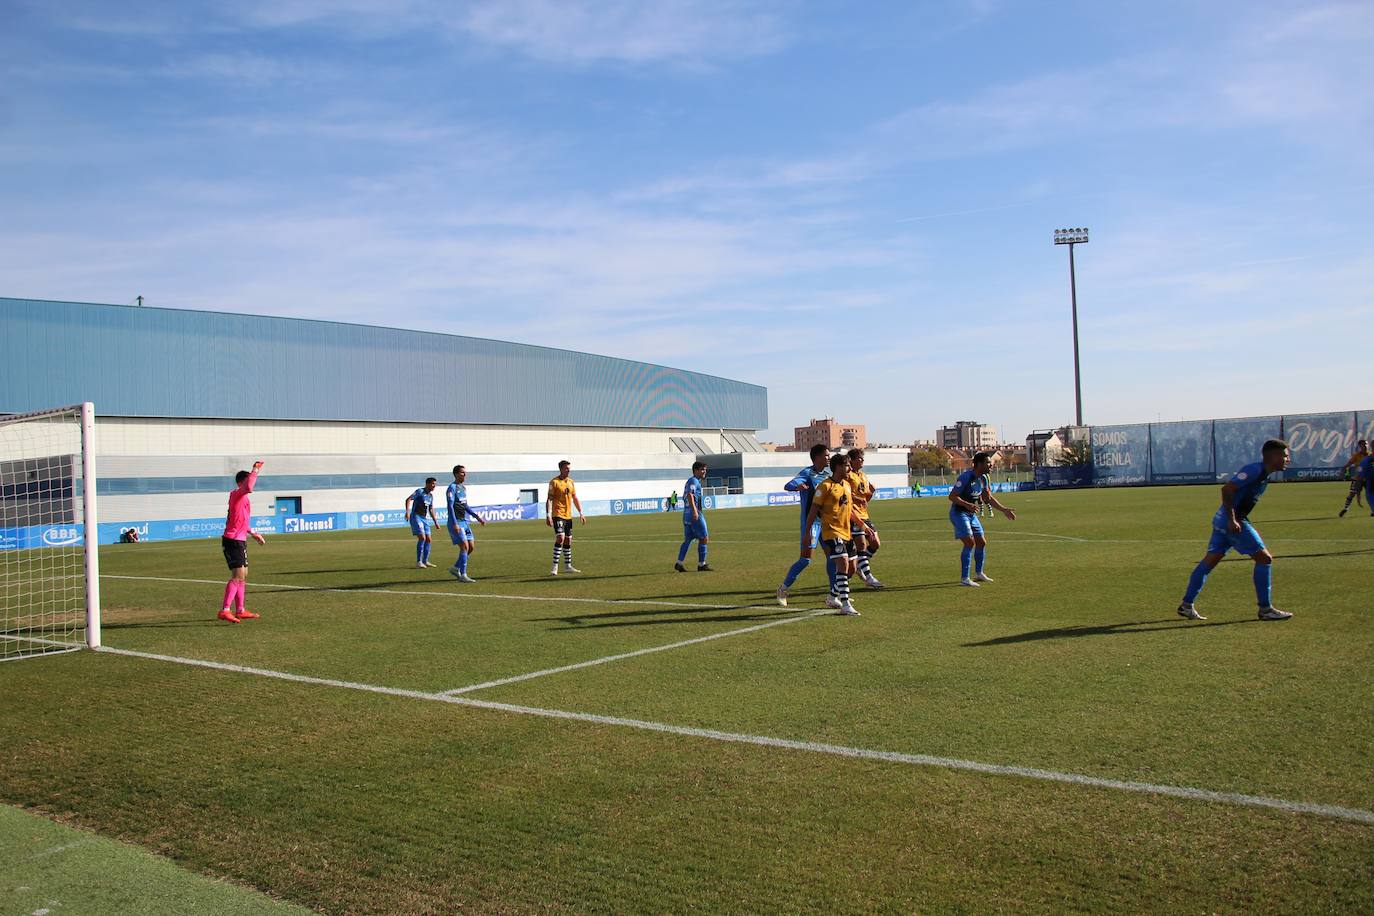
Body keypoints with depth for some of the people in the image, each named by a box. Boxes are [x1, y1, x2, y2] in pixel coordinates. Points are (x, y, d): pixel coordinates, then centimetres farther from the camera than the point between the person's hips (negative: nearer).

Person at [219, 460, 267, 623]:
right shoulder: (238, 494, -12)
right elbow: (248, 488, -37)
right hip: (233, 540, -11)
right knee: (238, 575, -15)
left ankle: (240, 611, 22)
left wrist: (253, 533, 30)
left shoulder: (242, 497, 18)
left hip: (239, 540, 11)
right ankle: (225, 610, -17)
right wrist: (256, 470, -26)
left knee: (242, 576, 15)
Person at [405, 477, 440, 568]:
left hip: (425, 519, 8)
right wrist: (407, 511, -32)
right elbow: (408, 500, -18)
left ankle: (425, 561, 14)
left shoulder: (431, 495, 14)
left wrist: (436, 522, 21)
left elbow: (431, 510, 23)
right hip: (416, 517, -8)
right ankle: (418, 562, -11)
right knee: (422, 538, -17)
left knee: (428, 540, 5)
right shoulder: (420, 491, -9)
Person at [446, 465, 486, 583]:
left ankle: (455, 568, 20)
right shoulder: (452, 488, -11)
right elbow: (450, 506, -18)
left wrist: (478, 517, 21)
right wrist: (455, 524, -26)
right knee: (464, 546, -13)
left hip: (465, 522, 9)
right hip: (456, 522, -9)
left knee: (471, 547, 6)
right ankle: (463, 575, -9)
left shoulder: (463, 487, 15)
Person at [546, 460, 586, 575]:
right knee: (560, 538, -19)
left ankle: (568, 565, 21)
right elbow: (549, 499, -10)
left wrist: (581, 513, 15)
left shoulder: (571, 482, 12)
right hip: (558, 515, -7)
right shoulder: (554, 482, -8)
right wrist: (548, 515, -17)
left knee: (568, 540, 11)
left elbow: (575, 499, 19)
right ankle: (555, 566, -13)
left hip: (568, 516, 7)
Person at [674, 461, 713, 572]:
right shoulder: (694, 481, -9)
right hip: (695, 514, -10)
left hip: (687, 514, 10)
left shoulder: (689, 481, 21)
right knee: (704, 538, -3)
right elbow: (690, 495, -23)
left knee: (688, 539, 10)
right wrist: (695, 511, -32)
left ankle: (679, 563, 5)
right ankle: (701, 564, 0)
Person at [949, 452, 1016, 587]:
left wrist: (1004, 510, 15)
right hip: (959, 513, -9)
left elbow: (989, 497, 18)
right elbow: (952, 496, -24)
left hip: (971, 514, 9)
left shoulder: (983, 478, 5)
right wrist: (967, 504, -38)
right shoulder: (966, 477, -22)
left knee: (982, 542, 11)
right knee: (970, 542, -17)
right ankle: (964, 578, -13)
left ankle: (978, 573, 29)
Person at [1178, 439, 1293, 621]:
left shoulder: (1264, 474, 14)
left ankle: (1186, 605, 12)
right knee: (1264, 558, -4)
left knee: (1210, 561, 9)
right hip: (1232, 522, -10)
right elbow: (1227, 489, -23)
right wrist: (1232, 520, -25)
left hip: (1224, 521, 10)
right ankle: (1265, 609, 3)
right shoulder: (1255, 470, -16)